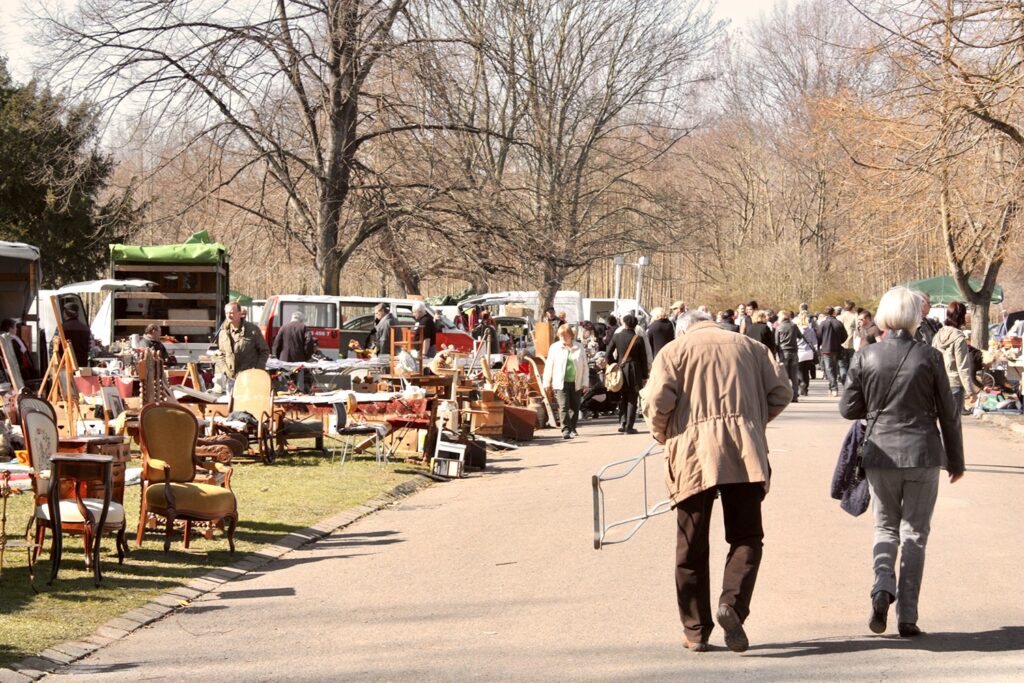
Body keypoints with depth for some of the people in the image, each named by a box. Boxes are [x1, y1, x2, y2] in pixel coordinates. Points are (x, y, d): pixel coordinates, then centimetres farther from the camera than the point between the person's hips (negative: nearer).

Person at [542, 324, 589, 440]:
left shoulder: (579, 348, 5)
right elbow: (549, 366, 6)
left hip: (575, 383, 2)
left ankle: (572, 429, 26)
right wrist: (547, 382, 3)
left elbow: (585, 366, 8)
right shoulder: (555, 348, 3)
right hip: (560, 383, -2)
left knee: (575, 407, 10)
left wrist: (585, 382, 3)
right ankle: (566, 430, -17)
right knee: (563, 407, -13)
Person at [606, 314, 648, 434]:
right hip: (634, 371, -2)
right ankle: (629, 427, 2)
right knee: (632, 399, 4)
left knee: (622, 398, 17)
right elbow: (643, 359, -4)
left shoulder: (617, 336, -3)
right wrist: (644, 376, 4)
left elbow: (609, 353, 0)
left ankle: (622, 422, 5)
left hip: (620, 370, 2)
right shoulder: (638, 339, -7)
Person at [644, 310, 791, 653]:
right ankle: (732, 602, -17)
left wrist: (661, 433, 13)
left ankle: (696, 631, 9)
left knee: (691, 547, 7)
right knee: (746, 537, 7)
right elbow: (781, 392, 10)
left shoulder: (674, 351, 9)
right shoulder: (749, 346, 18)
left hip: (693, 457, -1)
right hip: (745, 454, 1)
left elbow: (658, 401, -5)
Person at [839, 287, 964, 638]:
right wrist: (955, 460, 10)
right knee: (915, 533, 8)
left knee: (885, 527, 18)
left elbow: (848, 408, 1)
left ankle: (883, 586, -9)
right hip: (923, 454, -1)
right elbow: (948, 414, -1)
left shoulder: (865, 357, -5)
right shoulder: (929, 357, -7)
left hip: (880, 454, 1)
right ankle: (907, 616, 7)